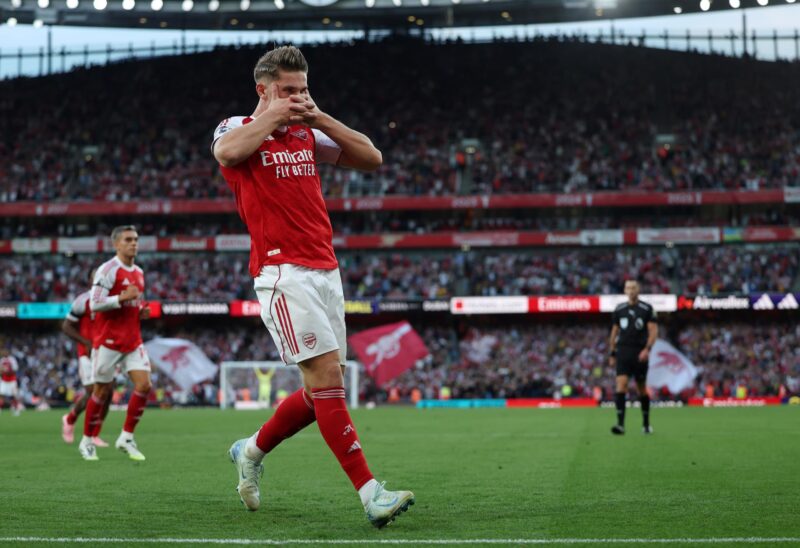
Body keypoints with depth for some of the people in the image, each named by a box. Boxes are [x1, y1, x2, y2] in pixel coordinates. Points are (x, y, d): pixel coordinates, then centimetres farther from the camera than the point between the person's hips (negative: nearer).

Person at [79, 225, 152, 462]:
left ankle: (126, 438, 5)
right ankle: (87, 441, 19)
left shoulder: (139, 272, 14)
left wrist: (142, 311, 7)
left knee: (144, 386, -7)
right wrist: (122, 298, -24)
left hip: (133, 341, 7)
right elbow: (95, 304, -18)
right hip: (109, 341, -6)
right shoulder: (108, 270, -11)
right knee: (102, 392, 2)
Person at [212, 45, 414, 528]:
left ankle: (252, 451, 31)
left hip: (326, 271, 7)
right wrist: (274, 114, -10)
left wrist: (319, 117, 2)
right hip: (282, 273, -7)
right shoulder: (238, 128, 3)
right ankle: (371, 493, -19)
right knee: (327, 374, -17)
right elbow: (228, 152, -23)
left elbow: (372, 158, 9)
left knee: (324, 389, 7)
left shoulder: (309, 135, 17)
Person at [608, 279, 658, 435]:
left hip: (640, 354, -1)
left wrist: (647, 349, -18)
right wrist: (612, 354, 14)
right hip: (623, 352, 2)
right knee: (621, 385, -15)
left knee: (642, 389, 7)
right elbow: (614, 332, 17)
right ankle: (620, 424, -20)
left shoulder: (647, 309, 0)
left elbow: (653, 331, -4)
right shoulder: (619, 310, 9)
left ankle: (646, 424, 24)